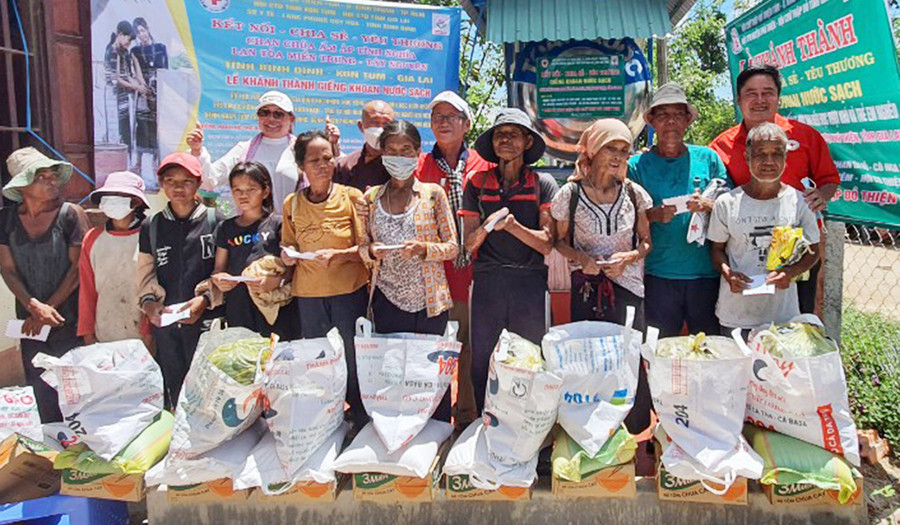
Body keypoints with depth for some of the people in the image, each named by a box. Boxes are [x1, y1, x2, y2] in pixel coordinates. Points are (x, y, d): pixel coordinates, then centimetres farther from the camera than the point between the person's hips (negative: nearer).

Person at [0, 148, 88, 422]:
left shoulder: (71, 214, -8)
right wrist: (34, 306, -12)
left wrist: (48, 308, -10)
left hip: (69, 319, -3)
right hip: (30, 322, 4)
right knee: (41, 387, 13)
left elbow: (78, 266, -10)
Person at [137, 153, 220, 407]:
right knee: (172, 388, 8)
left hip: (205, 320, -3)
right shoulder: (151, 226, 11)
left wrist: (205, 298, -15)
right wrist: (148, 302, -5)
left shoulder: (214, 220, 0)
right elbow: (145, 274, 12)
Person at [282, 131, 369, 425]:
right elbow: (288, 246, 15)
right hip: (308, 293, 3)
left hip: (349, 290, -2)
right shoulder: (292, 204, 4)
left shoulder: (351, 197, -4)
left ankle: (360, 419, 22)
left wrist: (337, 254, -20)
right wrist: (287, 256, -7)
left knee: (354, 359, 3)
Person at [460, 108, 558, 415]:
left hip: (531, 283, -1)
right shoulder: (477, 184, 8)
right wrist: (485, 228, -15)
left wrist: (513, 225, -17)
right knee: (482, 364, 6)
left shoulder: (543, 184, 4)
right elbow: (468, 243, 5)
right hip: (487, 283, 1)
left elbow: (547, 244, -3)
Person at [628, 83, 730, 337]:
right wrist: (654, 215, -16)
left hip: (706, 272, 1)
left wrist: (707, 205, -12)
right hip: (658, 275, -1)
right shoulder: (637, 164, 4)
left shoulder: (708, 158, 8)